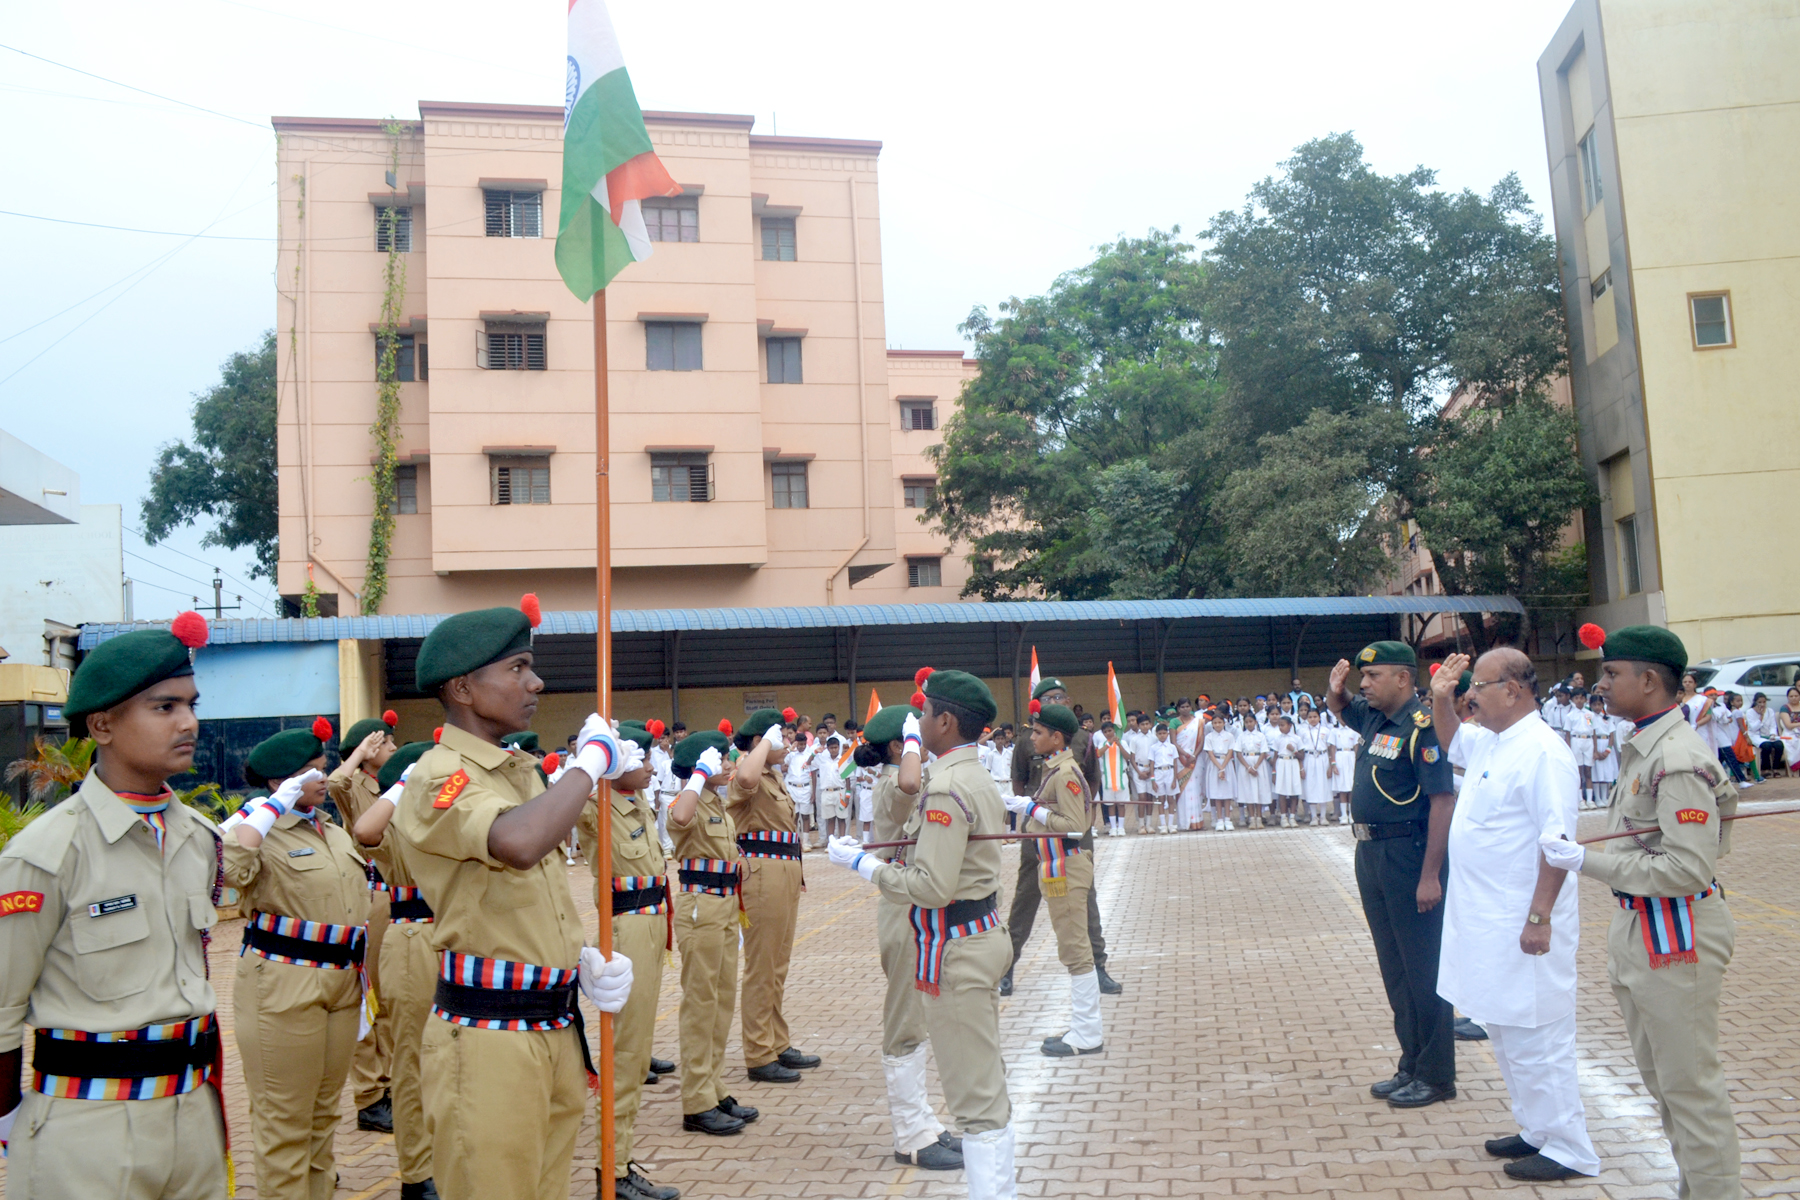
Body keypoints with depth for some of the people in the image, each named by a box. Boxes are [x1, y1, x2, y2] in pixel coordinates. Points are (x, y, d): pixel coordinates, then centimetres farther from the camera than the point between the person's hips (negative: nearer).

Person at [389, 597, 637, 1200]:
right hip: (487, 1037, -8)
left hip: (555, 1028, 8)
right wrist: (593, 759, -23)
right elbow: (518, 843, -37)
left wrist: (585, 959, 4)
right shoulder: (439, 776, -15)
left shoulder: (522, 770, 12)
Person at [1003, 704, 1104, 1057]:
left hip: (1066, 871, -10)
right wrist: (1028, 808, 7)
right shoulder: (1054, 769, 13)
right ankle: (1083, 1028, 24)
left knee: (1075, 951, -3)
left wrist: (1033, 809, -18)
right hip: (1057, 868, 10)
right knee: (1074, 951, 15)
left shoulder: (1065, 774, -17)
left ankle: (1086, 1036, 4)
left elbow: (1075, 827, -22)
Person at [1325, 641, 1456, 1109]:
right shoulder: (1374, 718, 8)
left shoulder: (1420, 727, -18)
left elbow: (1443, 800, -22)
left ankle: (1436, 1076, 13)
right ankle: (1411, 1066, 27)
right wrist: (1336, 690, 6)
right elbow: (1341, 709, 31)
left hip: (1409, 856, -9)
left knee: (1423, 969, 1)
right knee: (1393, 968, 16)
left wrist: (1430, 875, -24)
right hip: (1371, 854, 9)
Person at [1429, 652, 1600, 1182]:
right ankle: (1537, 1131, 33)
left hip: (1523, 927, -10)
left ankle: (1569, 1151, 13)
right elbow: (1450, 742, 32)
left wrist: (1540, 917, -26)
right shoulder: (1488, 742, 8)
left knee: (1536, 1038, 0)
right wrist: (1440, 698, 14)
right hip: (1487, 921, 10)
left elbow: (1559, 841, -24)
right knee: (1506, 1032, 19)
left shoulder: (1542, 751, -20)